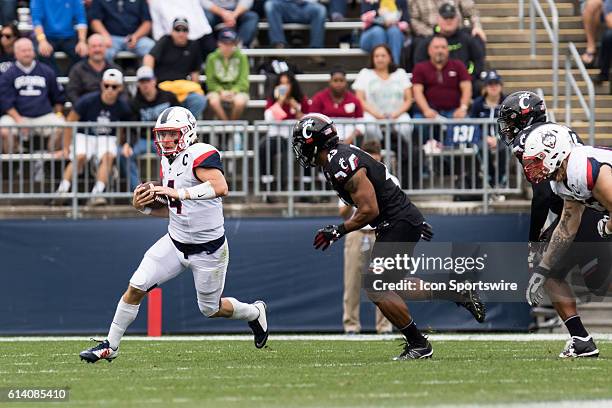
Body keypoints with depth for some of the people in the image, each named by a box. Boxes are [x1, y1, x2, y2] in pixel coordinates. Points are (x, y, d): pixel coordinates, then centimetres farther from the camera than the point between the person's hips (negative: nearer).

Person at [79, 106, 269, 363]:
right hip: (175, 242, 7)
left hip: (208, 249, -7)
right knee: (136, 287, -7)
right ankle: (110, 346, 2)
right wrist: (143, 207, 0)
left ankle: (255, 313, 39)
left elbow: (220, 187, -37)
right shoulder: (168, 163, 8)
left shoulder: (200, 154, -19)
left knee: (211, 309, 9)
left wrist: (179, 192, -37)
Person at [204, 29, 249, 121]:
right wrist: (221, 91, -18)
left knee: (240, 102, -35)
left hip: (236, 90, -1)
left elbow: (243, 82, -3)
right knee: (213, 101, -35)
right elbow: (210, 82, 0)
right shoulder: (212, 58, 0)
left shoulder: (241, 57, -2)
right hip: (218, 90, 1)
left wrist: (233, 91, -21)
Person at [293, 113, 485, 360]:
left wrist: (338, 231, -14)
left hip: (399, 225, -10)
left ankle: (418, 345, 0)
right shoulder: (342, 156, 11)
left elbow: (370, 211, -23)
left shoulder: (342, 167, -22)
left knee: (376, 288, -8)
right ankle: (460, 295, 24)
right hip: (403, 219, 10)